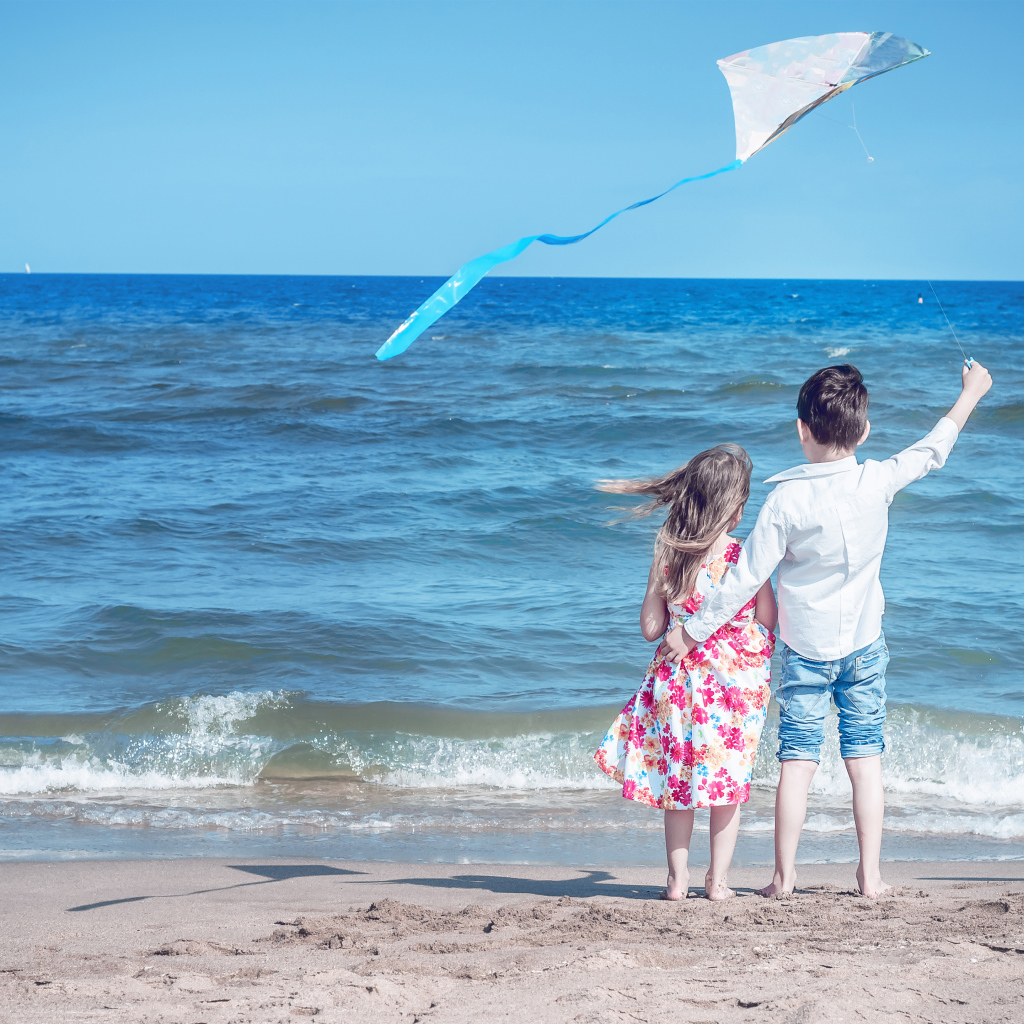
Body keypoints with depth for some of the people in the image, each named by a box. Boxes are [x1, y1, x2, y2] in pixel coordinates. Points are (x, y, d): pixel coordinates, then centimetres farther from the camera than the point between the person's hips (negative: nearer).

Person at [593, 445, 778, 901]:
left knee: (677, 778, 15)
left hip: (679, 680, 2)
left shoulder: (667, 554, -8)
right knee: (728, 781, 12)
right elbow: (767, 622, -6)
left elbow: (650, 628, -3)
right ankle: (718, 880, 13)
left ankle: (678, 879, 15)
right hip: (735, 683, -2)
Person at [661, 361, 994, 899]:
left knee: (798, 758, 4)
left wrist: (692, 632, -4)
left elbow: (745, 578, -14)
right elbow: (932, 451, 7)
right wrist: (970, 393, 23)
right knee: (865, 757, 8)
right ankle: (870, 875, 9)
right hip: (864, 645, 2)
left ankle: (784, 875, 6)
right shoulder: (877, 482, -12)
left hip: (805, 650, -2)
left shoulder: (785, 501, -17)